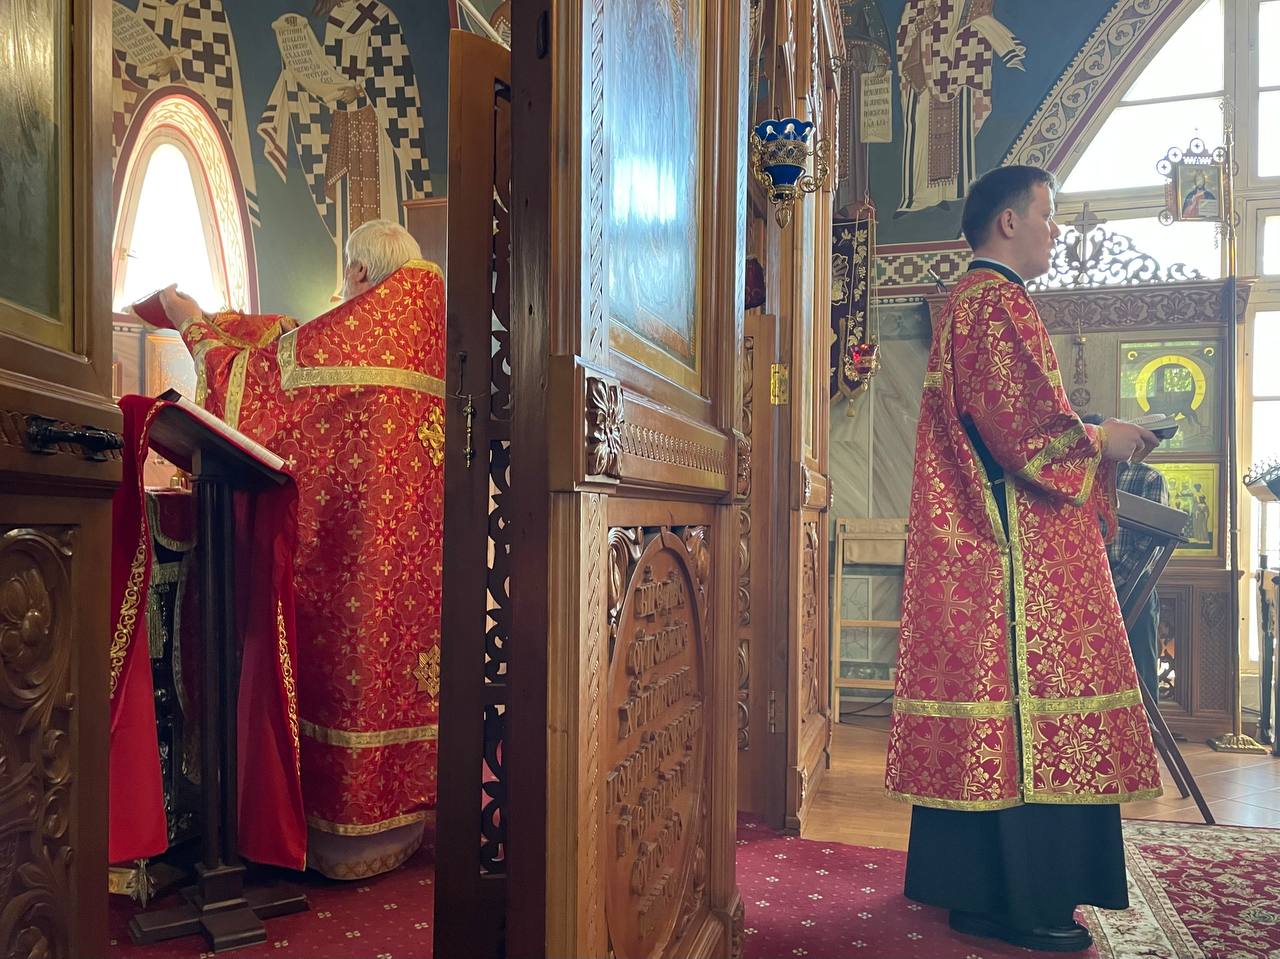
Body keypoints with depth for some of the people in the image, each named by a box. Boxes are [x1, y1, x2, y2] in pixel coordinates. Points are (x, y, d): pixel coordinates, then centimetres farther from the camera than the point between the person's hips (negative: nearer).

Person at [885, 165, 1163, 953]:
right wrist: (1104, 442, -2)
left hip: (974, 543, 11)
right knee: (1022, 694, -6)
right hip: (1017, 546, -11)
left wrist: (1092, 439, 18)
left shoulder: (967, 301, 22)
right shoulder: (998, 301, -11)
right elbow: (1031, 428, -19)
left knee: (985, 690, 12)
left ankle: (962, 874, 21)